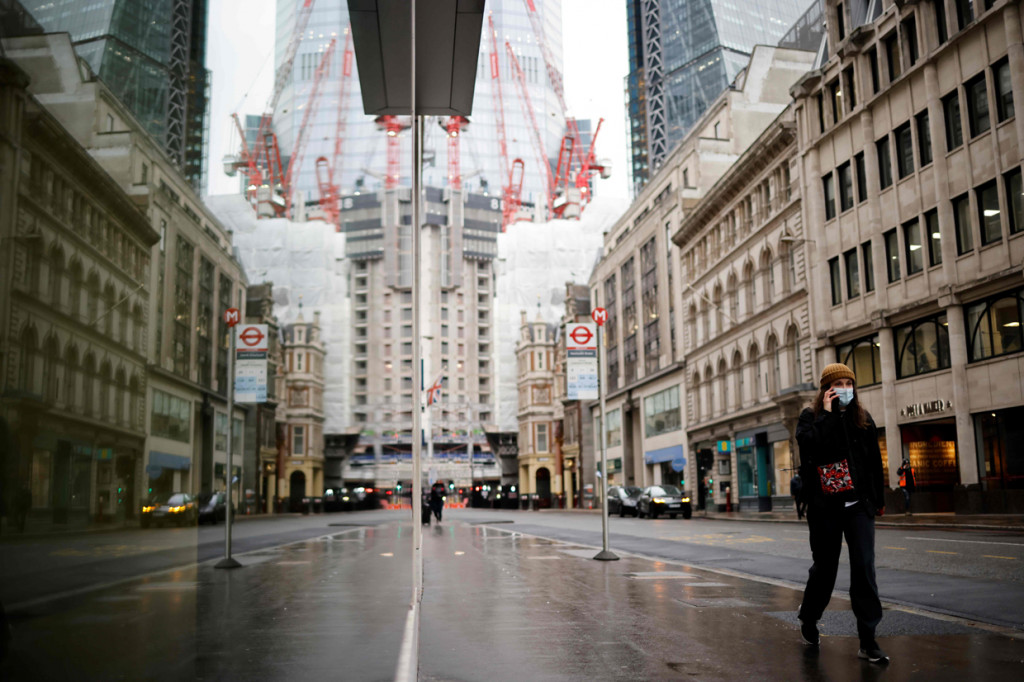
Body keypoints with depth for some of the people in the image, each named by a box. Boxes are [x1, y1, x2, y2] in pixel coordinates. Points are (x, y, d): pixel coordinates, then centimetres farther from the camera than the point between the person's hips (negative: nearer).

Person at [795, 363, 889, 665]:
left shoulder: (863, 418, 7)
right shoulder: (810, 416, 0)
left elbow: (875, 461, 13)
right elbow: (809, 445, -22)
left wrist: (879, 499, 15)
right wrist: (827, 414, -15)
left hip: (858, 505, 2)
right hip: (825, 507, -2)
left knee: (864, 566, -7)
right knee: (824, 567, 8)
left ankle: (867, 639, -2)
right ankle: (808, 619, 32)